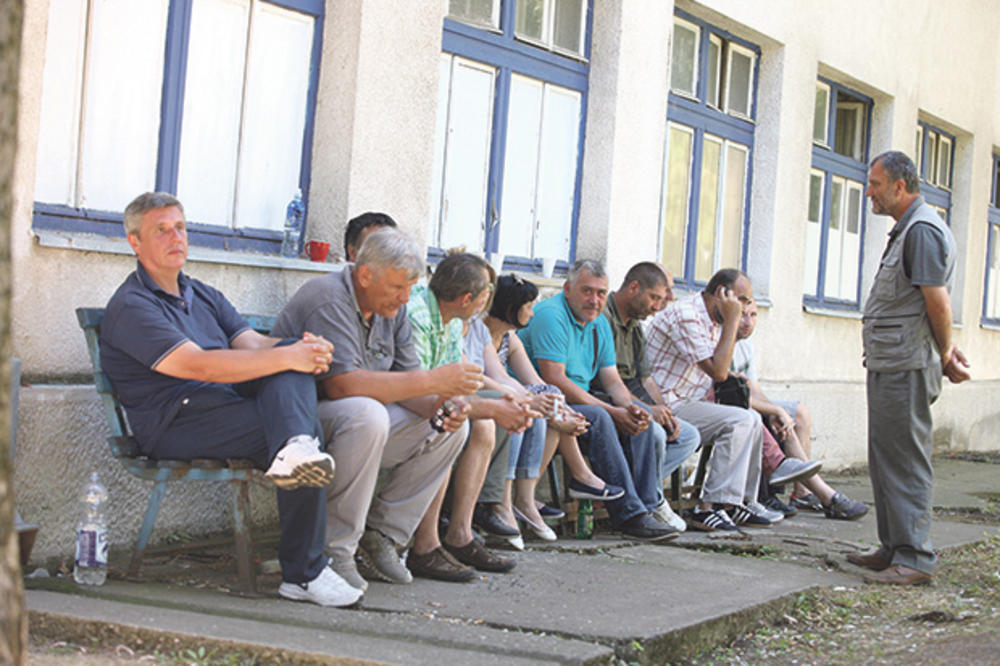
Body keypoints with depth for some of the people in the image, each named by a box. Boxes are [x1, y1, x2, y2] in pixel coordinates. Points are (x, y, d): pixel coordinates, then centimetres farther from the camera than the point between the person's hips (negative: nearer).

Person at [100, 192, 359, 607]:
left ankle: (294, 449, -43)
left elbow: (253, 344, 10)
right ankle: (303, 574, -26)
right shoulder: (131, 307, -5)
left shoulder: (204, 296, 25)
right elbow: (198, 365, -20)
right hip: (176, 424, -7)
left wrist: (306, 349, -15)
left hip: (229, 408, 8)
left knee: (295, 355, -18)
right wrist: (287, 357, -26)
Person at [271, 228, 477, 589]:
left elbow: (403, 382, 4)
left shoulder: (393, 308, 6)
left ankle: (379, 538, -1)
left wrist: (440, 403, -20)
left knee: (450, 428, -3)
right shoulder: (328, 299, -21)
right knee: (366, 414, -38)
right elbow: (342, 384, -33)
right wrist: (433, 381, -32)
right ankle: (334, 551, -25)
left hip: (365, 424, 9)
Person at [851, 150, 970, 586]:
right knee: (885, 459, 15)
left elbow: (938, 303, -19)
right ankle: (893, 549, 23)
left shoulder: (923, 230, -15)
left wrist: (945, 356, -9)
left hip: (907, 368, -11)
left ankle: (914, 558, -4)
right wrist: (947, 353, 15)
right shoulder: (906, 230, 20)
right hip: (888, 366, 11)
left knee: (905, 461, -8)